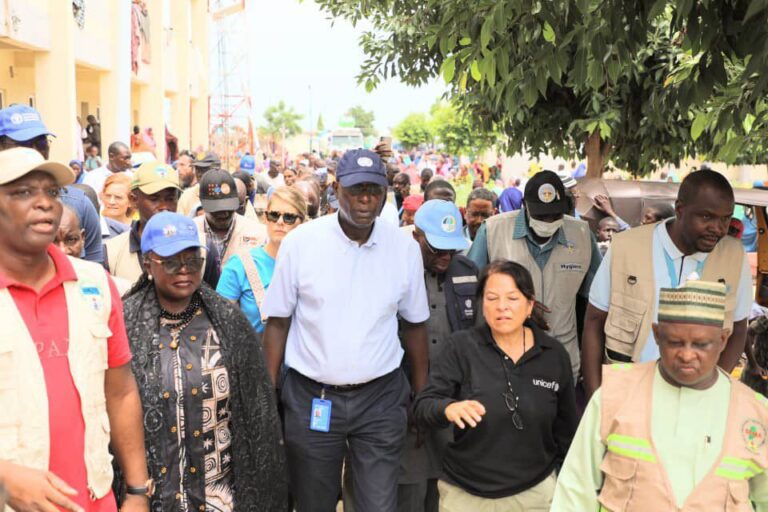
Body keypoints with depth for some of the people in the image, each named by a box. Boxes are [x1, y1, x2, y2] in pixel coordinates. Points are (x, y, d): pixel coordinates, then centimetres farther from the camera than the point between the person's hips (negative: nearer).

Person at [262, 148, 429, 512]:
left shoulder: (405, 248, -3)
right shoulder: (300, 242, -8)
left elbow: (415, 325, 7)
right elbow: (278, 323, -2)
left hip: (381, 399, 1)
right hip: (310, 398, 0)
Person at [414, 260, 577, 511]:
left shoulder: (554, 354, -3)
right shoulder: (460, 347, -10)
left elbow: (565, 428, 8)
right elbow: (422, 407, -16)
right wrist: (448, 409, -36)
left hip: (535, 491, 2)